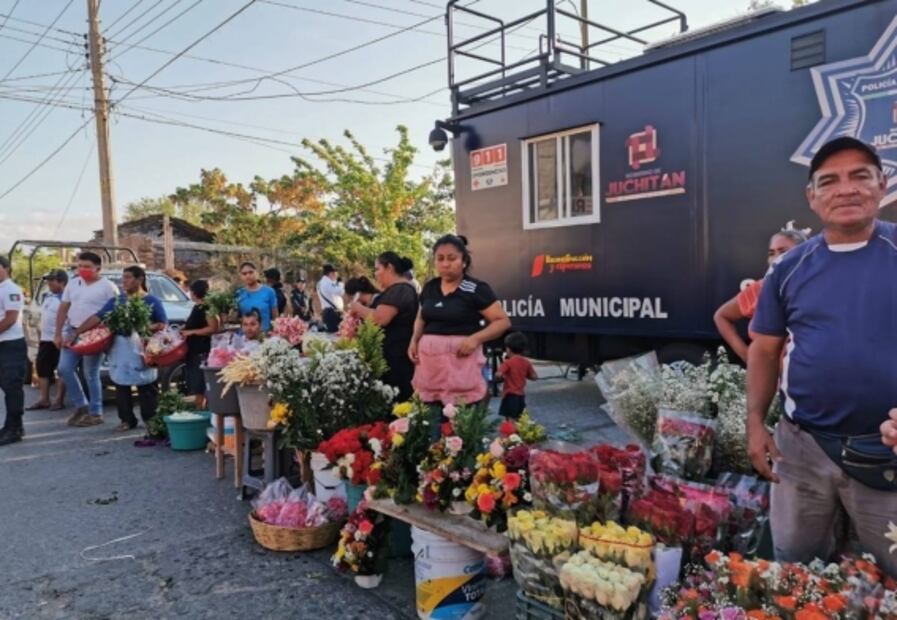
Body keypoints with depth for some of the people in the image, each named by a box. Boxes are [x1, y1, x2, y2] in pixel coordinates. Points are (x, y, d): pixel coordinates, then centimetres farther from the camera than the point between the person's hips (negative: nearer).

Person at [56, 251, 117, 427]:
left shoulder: (108, 287, -8)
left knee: (91, 375, -2)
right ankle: (81, 405, 18)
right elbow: (63, 309, 13)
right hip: (72, 333, 6)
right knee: (64, 369, 2)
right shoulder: (72, 283, 10)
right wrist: (58, 334, 8)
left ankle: (95, 413, 8)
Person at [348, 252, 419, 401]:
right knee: (398, 400, 7)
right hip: (395, 355, 10)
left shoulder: (398, 290, -14)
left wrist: (359, 308, -7)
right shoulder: (399, 289, 19)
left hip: (395, 358, -10)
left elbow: (380, 318, -24)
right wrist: (362, 312, 14)